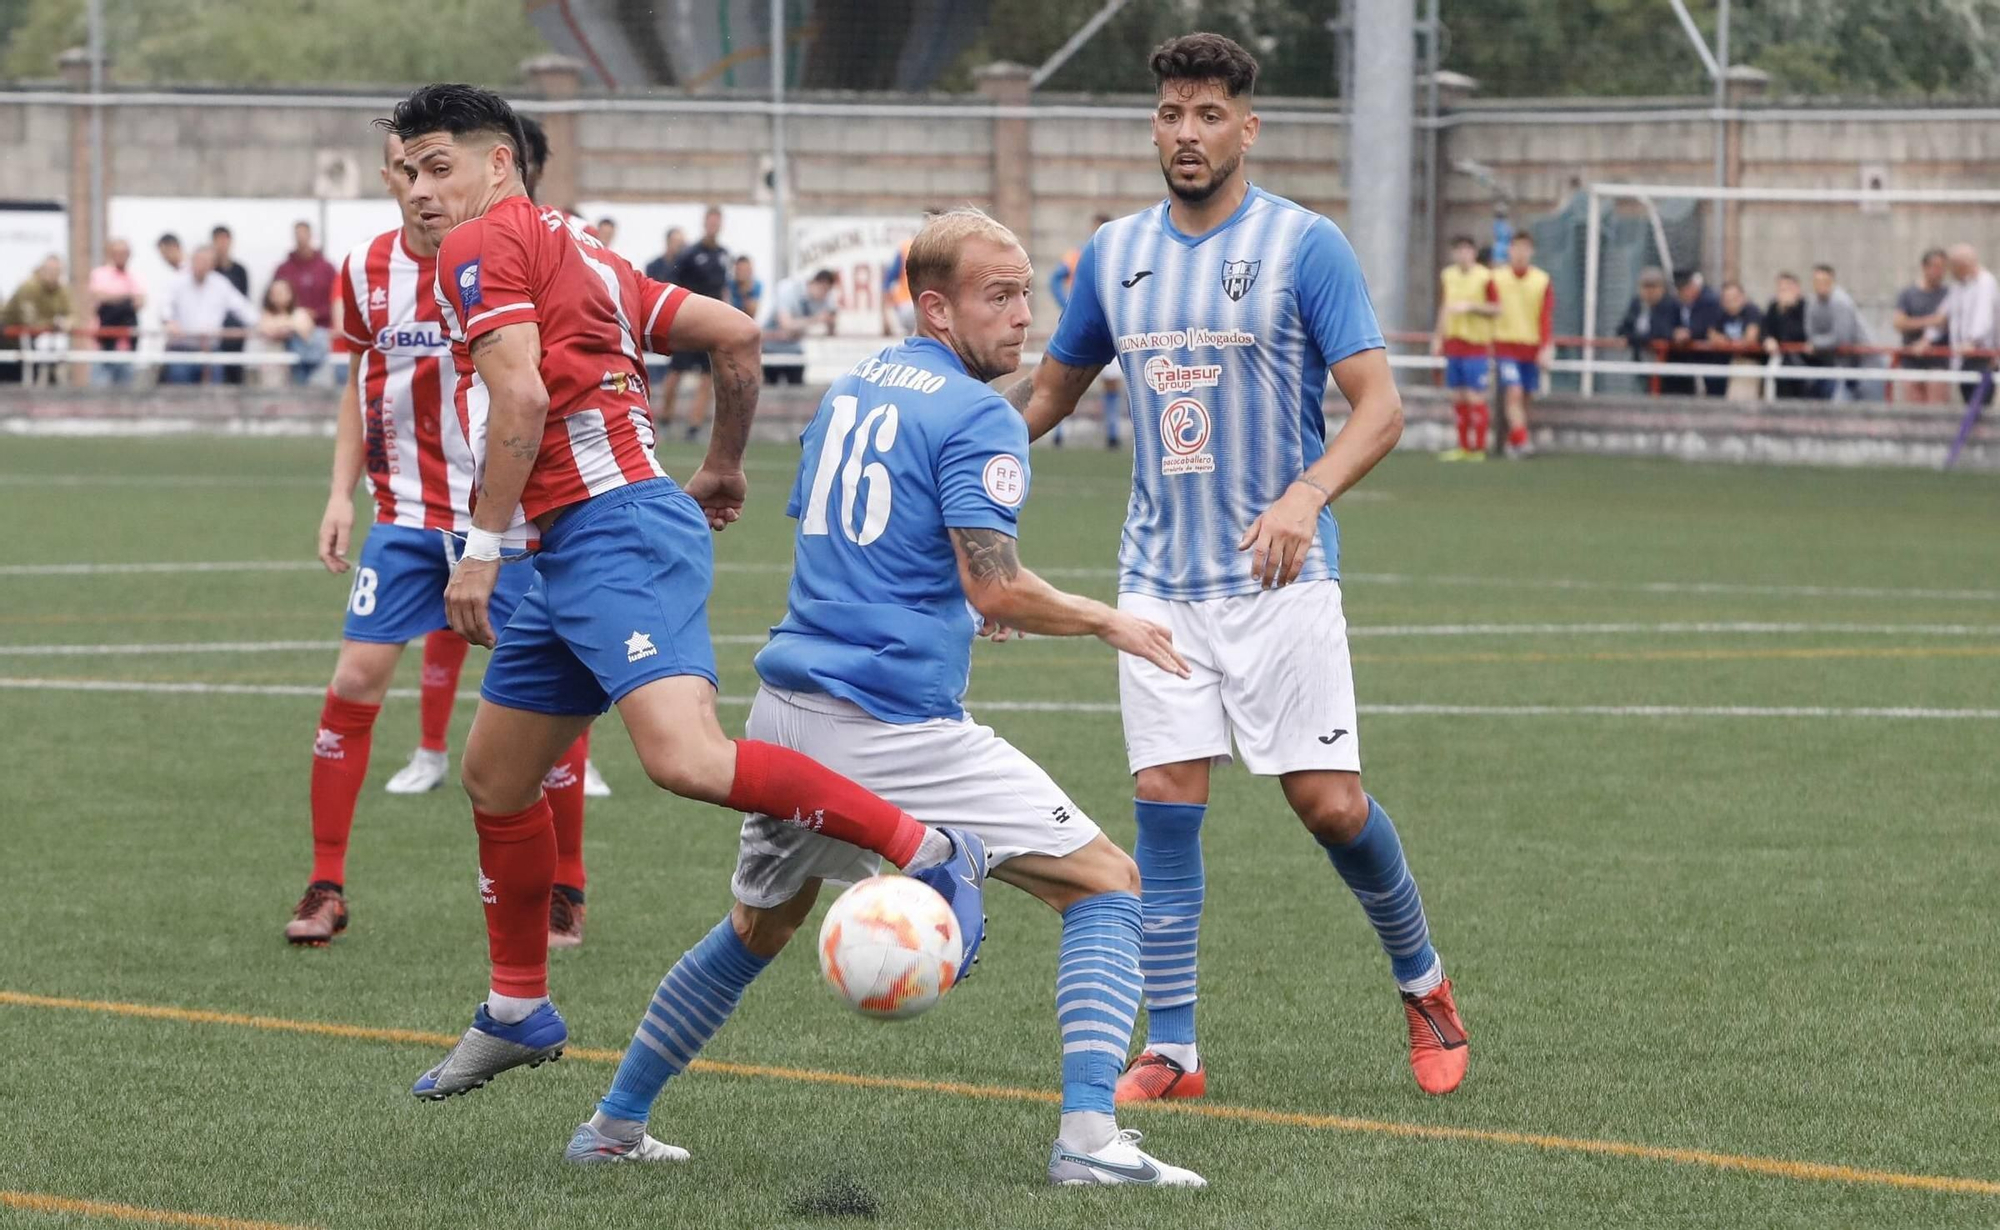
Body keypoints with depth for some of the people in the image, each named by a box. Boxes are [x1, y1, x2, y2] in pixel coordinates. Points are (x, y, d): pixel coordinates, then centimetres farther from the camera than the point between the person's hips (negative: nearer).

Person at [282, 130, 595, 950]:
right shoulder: (366, 271, 2)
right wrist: (342, 491, 7)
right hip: (405, 513, 3)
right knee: (355, 679, -6)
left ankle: (564, 891, 13)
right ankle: (326, 888, 3)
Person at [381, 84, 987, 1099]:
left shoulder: (482, 245, -3)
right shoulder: (579, 253, 24)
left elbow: (519, 397, -17)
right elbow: (736, 335, 23)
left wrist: (482, 548, -15)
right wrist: (723, 470, 34)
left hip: (614, 531, -11)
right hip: (572, 557, 11)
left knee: (685, 759, -27)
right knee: (492, 778, 18)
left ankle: (928, 852, -22)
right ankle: (518, 1014, 30)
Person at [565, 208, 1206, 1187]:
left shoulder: (853, 385, 16)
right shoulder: (978, 419, -9)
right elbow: (997, 591, -19)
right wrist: (1108, 623, -4)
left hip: (787, 716, 8)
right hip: (896, 729, -8)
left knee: (757, 928, 29)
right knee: (1107, 885, -1)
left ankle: (614, 1126, 32)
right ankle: (1087, 1135, -15)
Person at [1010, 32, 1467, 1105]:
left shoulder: (1304, 245, -7)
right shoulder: (1115, 254, 8)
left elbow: (1379, 405, -12)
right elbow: (1050, 388, 22)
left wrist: (1305, 497, -29)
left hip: (1277, 576, -4)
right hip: (1159, 581, 4)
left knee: (1328, 803, -5)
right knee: (1165, 804, -4)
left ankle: (1423, 985, 19)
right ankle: (1169, 1050, 1)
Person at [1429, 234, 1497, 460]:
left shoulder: (1485, 277, -7)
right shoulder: (1447, 276, 11)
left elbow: (1496, 309, -6)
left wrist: (1470, 307, -17)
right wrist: (1438, 337, 18)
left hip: (1476, 344, -5)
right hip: (1452, 344, 6)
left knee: (1475, 396, -7)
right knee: (1458, 397, 6)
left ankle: (1478, 448, -3)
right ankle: (1463, 447, 12)